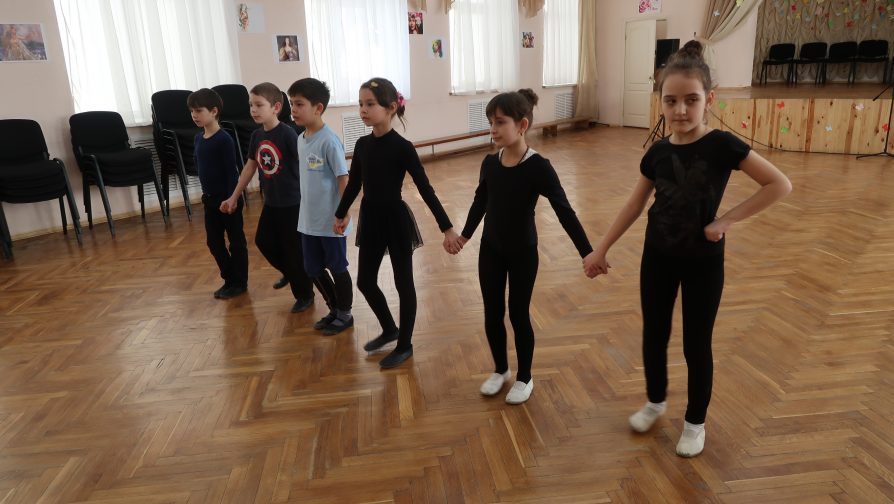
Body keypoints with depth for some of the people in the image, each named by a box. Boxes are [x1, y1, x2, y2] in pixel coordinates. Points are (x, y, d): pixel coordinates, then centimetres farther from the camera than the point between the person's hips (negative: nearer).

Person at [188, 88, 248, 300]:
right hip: (210, 199, 8)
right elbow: (201, 167, 15)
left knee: (236, 241, 5)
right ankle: (229, 279, 26)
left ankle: (240, 282, 16)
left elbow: (231, 171, -17)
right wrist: (206, 192, 15)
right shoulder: (199, 138, 7)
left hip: (228, 198, -8)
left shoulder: (224, 139, -16)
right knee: (213, 242, 13)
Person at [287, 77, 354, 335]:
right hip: (308, 219, 8)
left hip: (330, 220, -8)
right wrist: (306, 209, 16)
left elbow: (344, 177, -17)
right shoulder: (300, 139, 6)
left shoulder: (329, 140, -17)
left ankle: (345, 314, 26)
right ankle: (334, 309, 35)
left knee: (337, 267, 8)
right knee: (313, 269, 16)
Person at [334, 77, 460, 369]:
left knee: (403, 283, 7)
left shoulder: (402, 147, -16)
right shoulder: (362, 144, 0)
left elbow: (425, 188, -14)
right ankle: (389, 329, 38)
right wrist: (341, 214, 26)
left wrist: (447, 227, -16)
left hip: (396, 220, -6)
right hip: (370, 220, 6)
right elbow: (354, 183, 14)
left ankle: (405, 345, 24)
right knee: (365, 281, 14)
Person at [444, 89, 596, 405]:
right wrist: (464, 235, 17)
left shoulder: (538, 167, -20)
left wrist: (587, 252, -22)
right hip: (490, 250, 5)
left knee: (518, 315, 8)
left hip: (523, 253, -4)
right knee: (492, 314, 13)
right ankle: (500, 370, 36)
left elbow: (564, 211, -18)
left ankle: (524, 378, 29)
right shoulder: (490, 163, -5)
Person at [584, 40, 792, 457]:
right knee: (654, 336, 15)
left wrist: (727, 220, -18)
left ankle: (695, 422, 30)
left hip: (703, 262, -3)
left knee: (696, 345, 8)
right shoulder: (658, 152, -4)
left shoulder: (722, 145, -16)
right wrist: (601, 249, 6)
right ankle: (655, 401, 40)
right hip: (657, 256, 4)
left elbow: (780, 184, -16)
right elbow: (634, 204, 4)